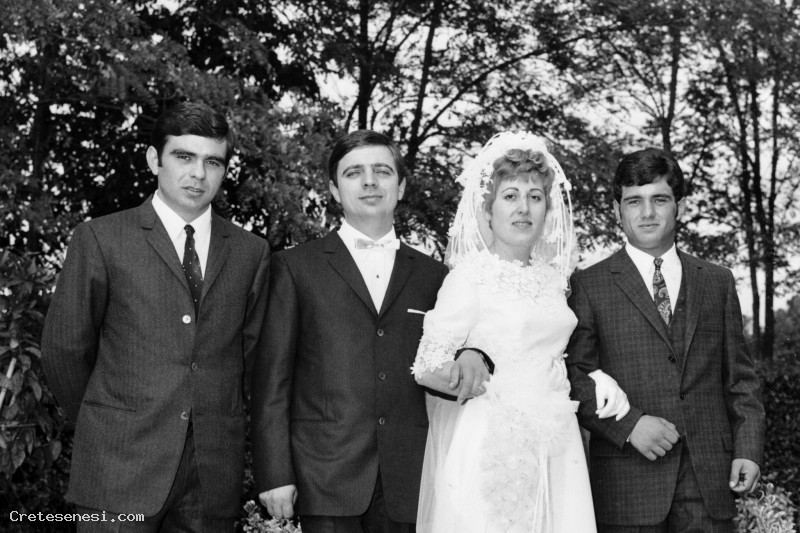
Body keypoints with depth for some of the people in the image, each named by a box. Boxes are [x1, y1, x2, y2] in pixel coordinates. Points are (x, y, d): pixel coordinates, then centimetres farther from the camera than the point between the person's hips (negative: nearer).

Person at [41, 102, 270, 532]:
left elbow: (251, 352, 11)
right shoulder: (101, 239, 0)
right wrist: (105, 425, 9)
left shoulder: (251, 252, 7)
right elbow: (64, 349, 3)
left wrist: (215, 423, 10)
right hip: (121, 466, -2)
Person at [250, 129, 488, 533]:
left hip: (406, 482, 2)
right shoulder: (296, 266, 5)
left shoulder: (431, 276, 12)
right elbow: (272, 377, 1)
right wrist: (275, 473, -6)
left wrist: (469, 356, -6)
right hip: (326, 477, -2)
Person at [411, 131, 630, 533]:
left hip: (553, 449, 6)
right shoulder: (469, 278, -6)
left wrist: (595, 380, 8)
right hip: (490, 447, -6)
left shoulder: (552, 278, 11)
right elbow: (427, 368, -9)